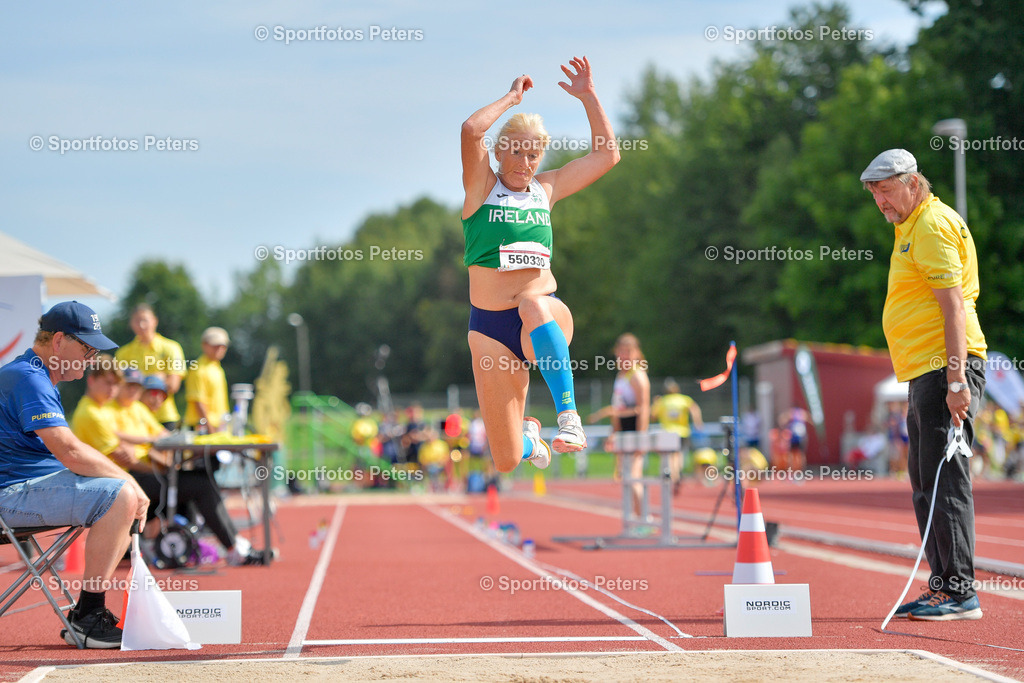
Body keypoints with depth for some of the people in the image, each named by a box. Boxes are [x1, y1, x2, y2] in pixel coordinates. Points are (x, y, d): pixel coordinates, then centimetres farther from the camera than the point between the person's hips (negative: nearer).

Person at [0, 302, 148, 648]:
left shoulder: (37, 377, 20)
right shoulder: (29, 378, -16)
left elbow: (66, 452, 18)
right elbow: (69, 451, -26)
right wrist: (128, 481, -18)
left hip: (34, 487, 11)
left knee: (128, 496, 12)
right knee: (119, 495, -24)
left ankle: (87, 617, 6)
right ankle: (85, 618, -20)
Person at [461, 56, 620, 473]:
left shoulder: (545, 189, 12)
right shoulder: (481, 188, 3)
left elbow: (607, 155, 14)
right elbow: (471, 131, -16)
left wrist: (588, 97, 9)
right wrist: (512, 98, -5)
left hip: (548, 317, 1)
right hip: (491, 328, -1)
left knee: (535, 305, -41)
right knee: (506, 462, -3)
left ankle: (569, 416, -40)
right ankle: (528, 436, 36)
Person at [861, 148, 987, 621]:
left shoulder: (934, 226, -10)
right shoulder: (910, 228, 21)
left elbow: (954, 305, -17)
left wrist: (956, 379, -23)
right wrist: (947, 377, 19)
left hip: (945, 369, -10)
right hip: (924, 372, 10)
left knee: (945, 480, -10)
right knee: (926, 485, 11)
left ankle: (960, 593, -9)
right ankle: (942, 585, 16)